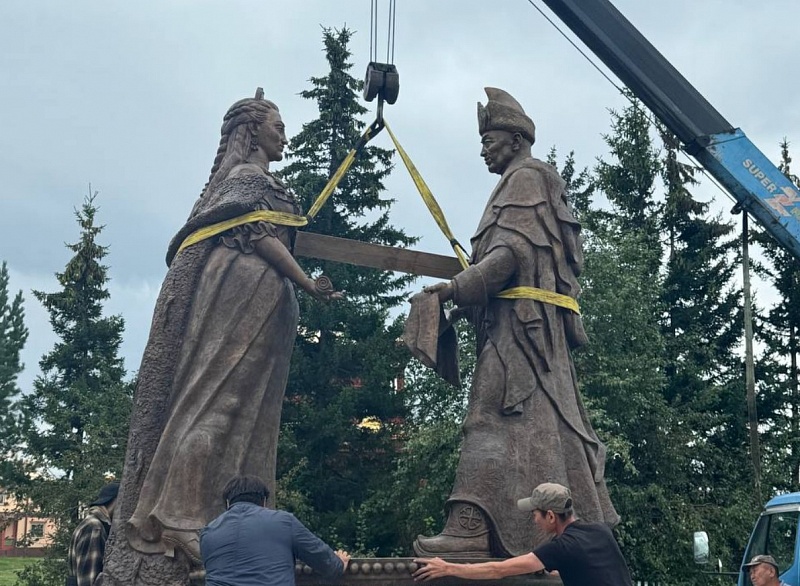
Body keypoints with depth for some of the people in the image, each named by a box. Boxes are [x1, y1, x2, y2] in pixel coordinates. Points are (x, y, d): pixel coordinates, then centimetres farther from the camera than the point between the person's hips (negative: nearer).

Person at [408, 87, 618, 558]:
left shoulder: (525, 177, -1)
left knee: (497, 413, -18)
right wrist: (470, 290, 17)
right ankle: (585, 523, 13)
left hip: (522, 316, -10)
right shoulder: (536, 182, 28)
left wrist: (459, 288, -15)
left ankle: (472, 525, -24)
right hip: (532, 322, 10)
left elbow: (513, 250, -15)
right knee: (551, 419, 9)